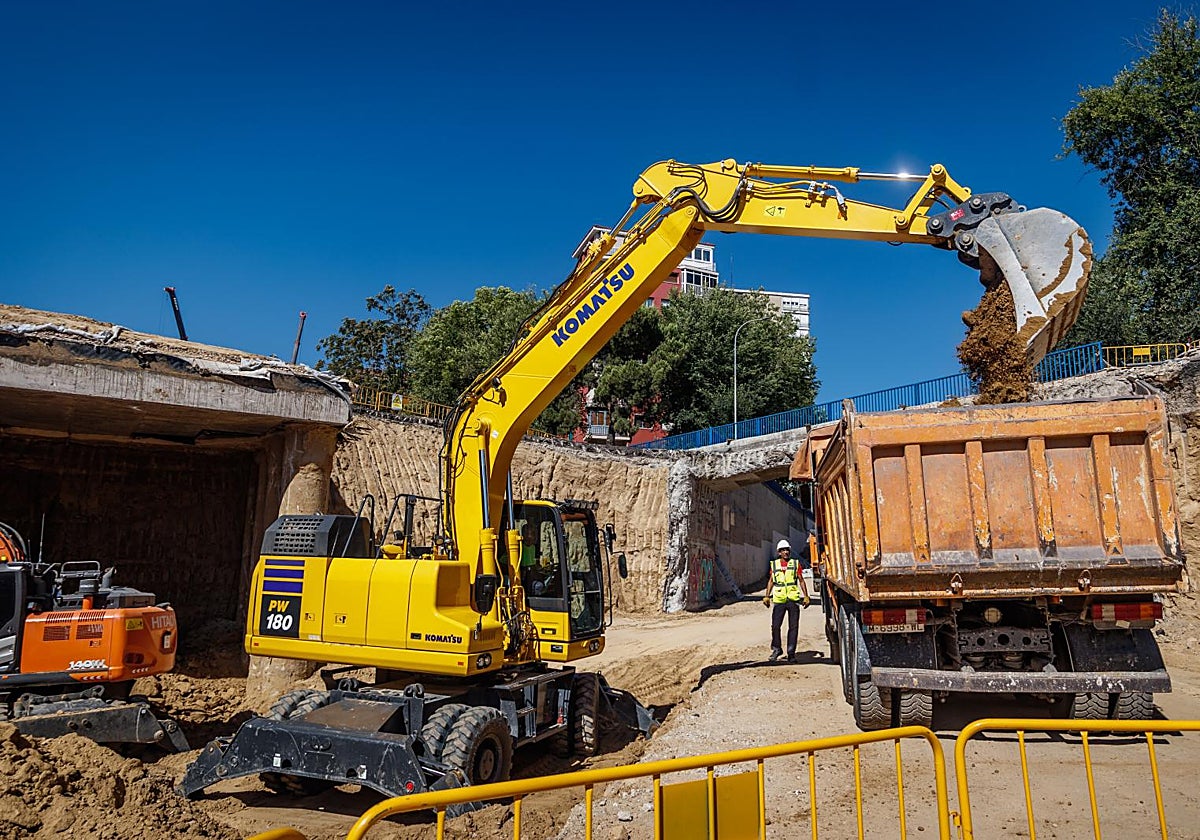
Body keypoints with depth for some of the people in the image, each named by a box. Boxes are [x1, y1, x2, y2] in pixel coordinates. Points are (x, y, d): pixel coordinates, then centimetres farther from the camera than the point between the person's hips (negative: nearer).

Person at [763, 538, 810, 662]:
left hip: (793, 600, 0)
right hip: (779, 600, 0)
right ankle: (776, 649, 18)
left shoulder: (795, 564, 6)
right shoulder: (774, 564, 8)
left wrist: (806, 596, 2)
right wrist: (767, 596, 7)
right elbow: (771, 581, 14)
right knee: (775, 626, -3)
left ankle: (791, 653, 11)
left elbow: (801, 581, 9)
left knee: (793, 627, 2)